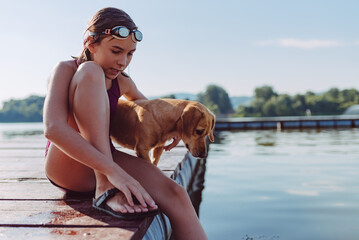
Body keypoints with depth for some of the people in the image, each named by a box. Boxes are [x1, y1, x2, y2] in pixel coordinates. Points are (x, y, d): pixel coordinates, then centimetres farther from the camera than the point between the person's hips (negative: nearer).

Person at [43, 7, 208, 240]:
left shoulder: (121, 81, 6)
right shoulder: (66, 70, -10)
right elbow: (53, 128, -28)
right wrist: (111, 171, -39)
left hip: (106, 163, 5)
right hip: (68, 166, -4)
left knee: (175, 195, -25)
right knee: (90, 72, -26)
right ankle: (105, 188, -32)